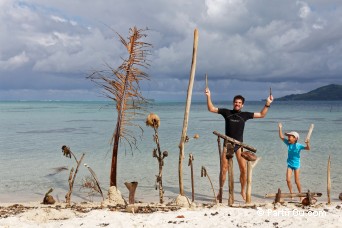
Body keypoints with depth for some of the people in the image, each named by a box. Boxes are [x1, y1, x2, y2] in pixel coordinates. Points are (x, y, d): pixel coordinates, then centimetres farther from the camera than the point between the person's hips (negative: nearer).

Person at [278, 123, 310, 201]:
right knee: (288, 179, -6)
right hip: (289, 164, 4)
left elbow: (308, 148, -22)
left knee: (297, 181, 2)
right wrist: (280, 128, -3)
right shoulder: (288, 143, -1)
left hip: (296, 164, -4)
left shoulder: (298, 145, -13)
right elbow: (281, 137, 3)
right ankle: (291, 193, 10)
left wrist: (308, 144, -42)